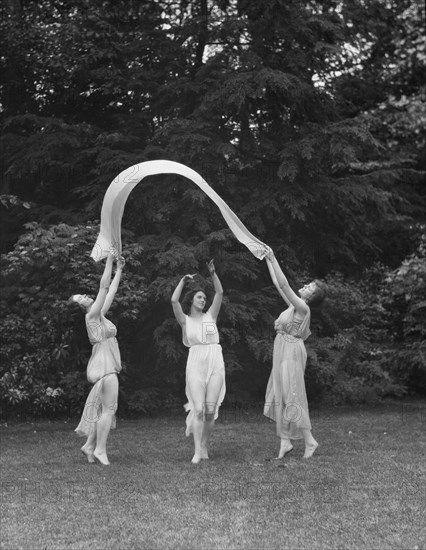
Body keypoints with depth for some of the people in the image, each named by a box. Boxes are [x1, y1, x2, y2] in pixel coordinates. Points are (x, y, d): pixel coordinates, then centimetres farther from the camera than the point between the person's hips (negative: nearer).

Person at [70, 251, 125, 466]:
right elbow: (104, 287, -13)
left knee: (101, 407, 10)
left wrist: (119, 269, 23)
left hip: (106, 365, 9)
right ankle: (100, 449, -3)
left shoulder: (99, 315, 14)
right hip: (105, 365, -9)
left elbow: (111, 291, 21)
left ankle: (90, 445, 14)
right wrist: (109, 262, -9)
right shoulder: (92, 315, -9)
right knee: (109, 408, -8)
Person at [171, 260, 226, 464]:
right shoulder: (185, 320, 9)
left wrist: (213, 273, -4)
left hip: (215, 363, 2)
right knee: (198, 408, -12)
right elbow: (174, 300, -5)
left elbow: (220, 293, 4)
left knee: (211, 410, -1)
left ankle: (205, 446, 15)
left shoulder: (210, 316, 13)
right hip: (196, 364, -2)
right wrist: (183, 281, 1)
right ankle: (197, 451, -11)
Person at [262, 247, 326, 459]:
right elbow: (277, 284, 17)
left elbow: (284, 284, -18)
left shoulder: (303, 308, -12)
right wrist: (268, 260, 17)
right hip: (282, 351, 9)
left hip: (291, 352, -9)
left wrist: (274, 259, -15)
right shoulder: (294, 305, 11)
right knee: (280, 395, 6)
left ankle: (309, 440, 0)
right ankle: (285, 441, 8)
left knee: (291, 396, -7)